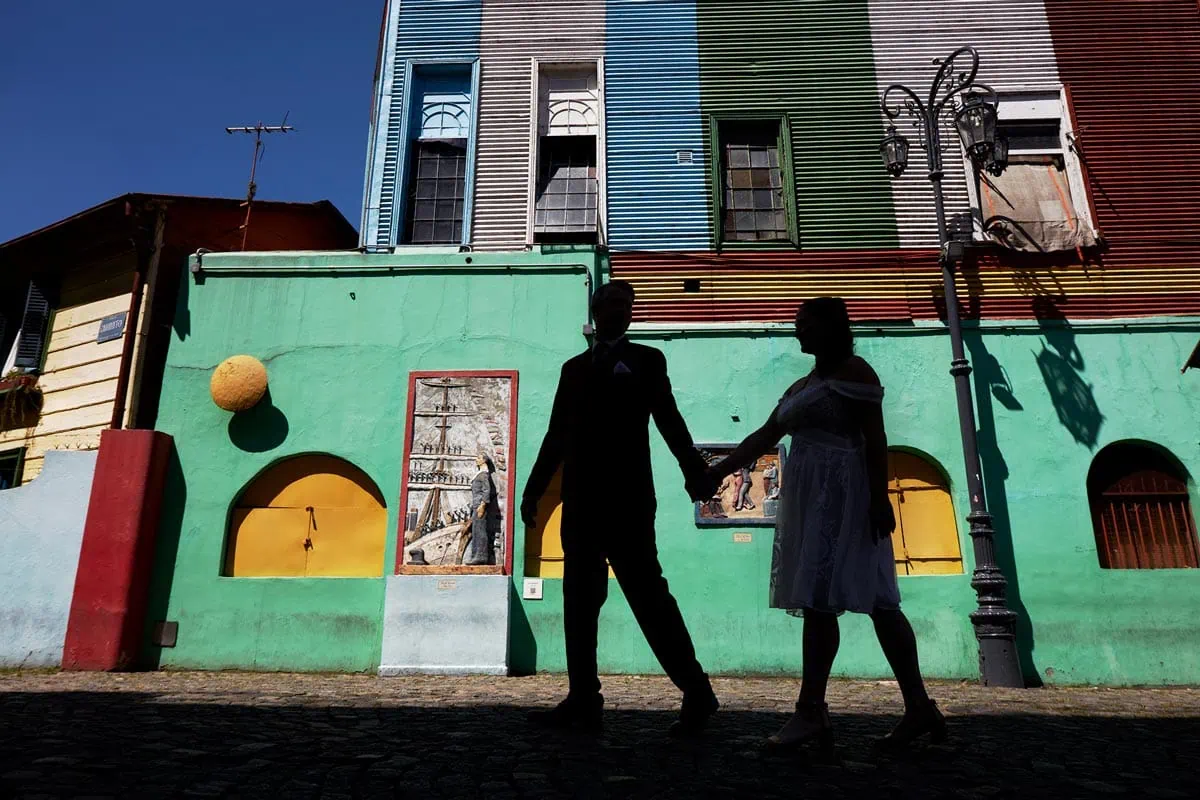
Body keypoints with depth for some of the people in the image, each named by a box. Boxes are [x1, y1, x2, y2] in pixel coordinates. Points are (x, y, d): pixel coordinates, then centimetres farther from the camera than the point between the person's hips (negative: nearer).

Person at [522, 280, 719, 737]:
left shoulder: (646, 360, 8)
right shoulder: (574, 368, 18)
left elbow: (669, 421, -2)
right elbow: (557, 436, 19)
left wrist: (694, 472, -16)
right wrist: (533, 490, 15)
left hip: (627, 499, -5)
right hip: (581, 500, 5)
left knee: (647, 594, -6)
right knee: (579, 601, 7)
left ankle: (696, 693, 5)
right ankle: (583, 701, 16)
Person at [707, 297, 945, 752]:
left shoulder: (854, 371, -3)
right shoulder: (802, 386, 22)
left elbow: (875, 438, -11)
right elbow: (763, 437, 18)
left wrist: (880, 497, -19)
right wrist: (715, 472, 11)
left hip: (841, 496, -9)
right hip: (812, 500, 9)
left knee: (818, 599, -10)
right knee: (875, 600, 7)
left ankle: (811, 713, -5)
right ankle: (918, 708, 11)